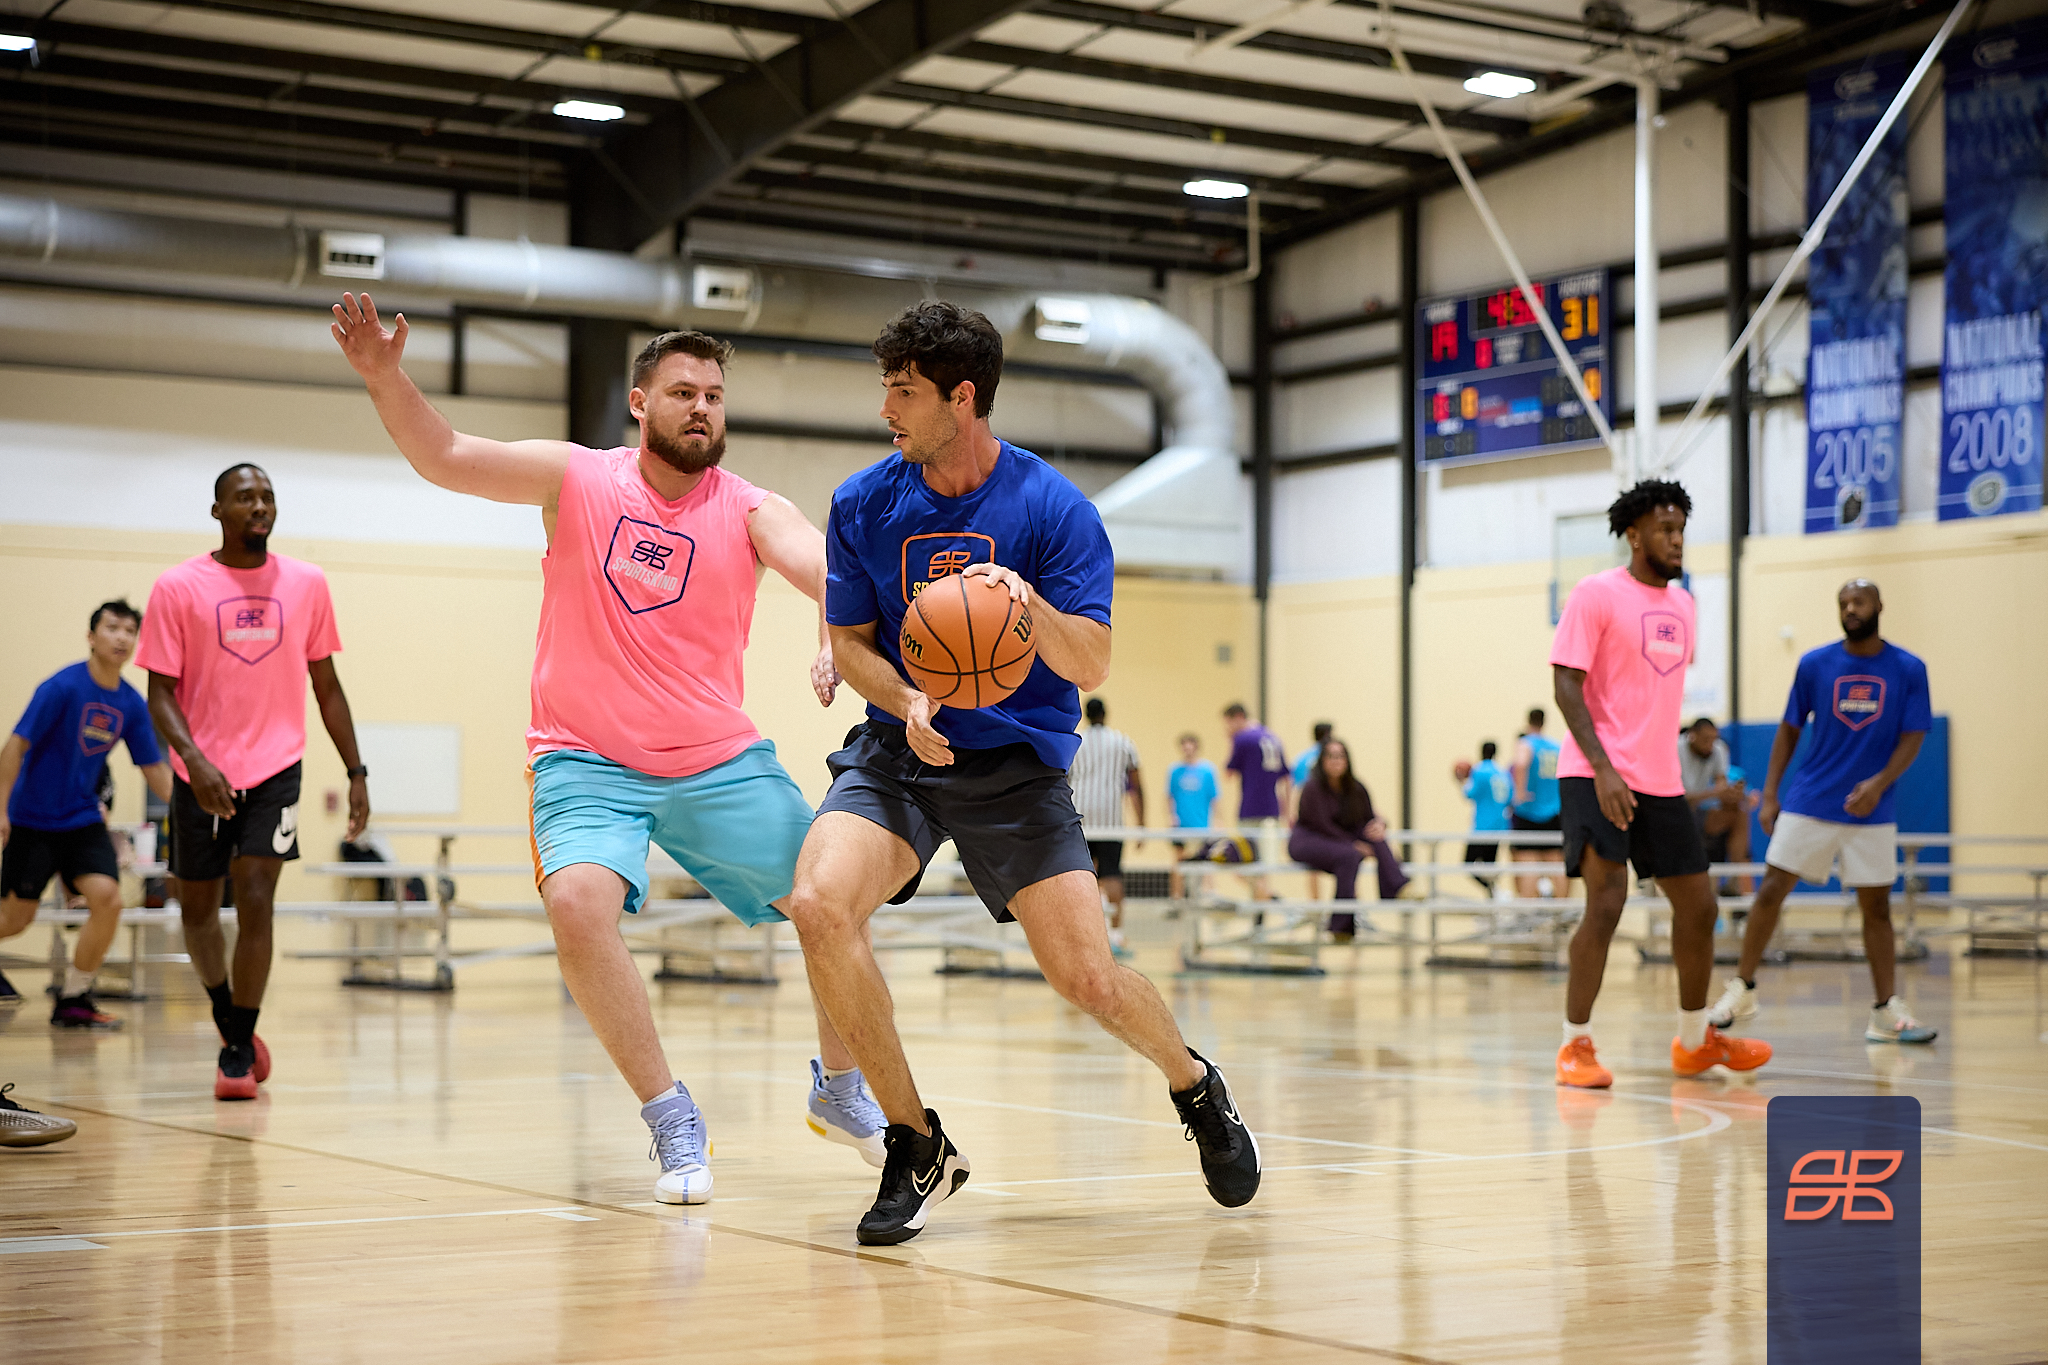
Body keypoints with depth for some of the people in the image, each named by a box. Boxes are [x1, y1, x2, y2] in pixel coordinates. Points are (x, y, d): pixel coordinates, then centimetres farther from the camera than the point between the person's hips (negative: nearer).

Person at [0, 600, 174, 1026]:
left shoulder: (132, 705, 0)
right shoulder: (63, 687, -16)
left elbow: (156, 774, 5)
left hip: (83, 819, 4)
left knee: (107, 897, -17)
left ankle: (73, 999, -1)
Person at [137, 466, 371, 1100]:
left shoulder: (306, 584, 2)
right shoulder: (177, 588, -5)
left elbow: (326, 686, 9)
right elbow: (162, 692, -6)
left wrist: (356, 772, 6)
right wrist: (193, 757, -23)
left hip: (275, 768, 0)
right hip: (202, 774, 0)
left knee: (255, 903, -12)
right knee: (197, 907, 12)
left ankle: (236, 1050, -1)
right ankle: (227, 1013, 36)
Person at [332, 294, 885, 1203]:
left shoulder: (751, 512, -3)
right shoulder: (579, 479, -1)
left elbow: (826, 571, -22)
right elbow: (444, 457, -8)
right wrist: (383, 376, -26)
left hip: (720, 760, 2)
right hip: (588, 761, -1)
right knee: (578, 901, -28)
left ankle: (840, 1091, 26)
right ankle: (671, 1121, -12)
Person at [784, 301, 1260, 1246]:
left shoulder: (1053, 508, -10)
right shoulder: (863, 504, -1)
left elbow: (1093, 666, -12)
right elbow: (850, 642, 7)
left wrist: (1031, 606, -33)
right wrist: (908, 703, -14)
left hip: (1017, 762, -2)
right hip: (899, 751, 2)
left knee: (1089, 980, -10)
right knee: (819, 905, -26)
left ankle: (1193, 1082, 27)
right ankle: (917, 1147, -8)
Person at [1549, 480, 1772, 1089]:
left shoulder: (1682, 603, 14)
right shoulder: (1597, 594, -8)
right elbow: (1567, 686, -13)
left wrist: (1662, 766, 19)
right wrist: (1603, 769, -23)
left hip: (1660, 781, 8)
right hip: (1598, 776, -8)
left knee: (1698, 905, 12)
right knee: (1606, 905, -17)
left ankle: (1695, 1041, 29)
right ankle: (1576, 1046, -3)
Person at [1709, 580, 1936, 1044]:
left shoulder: (1908, 670, -1)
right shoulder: (1814, 664, 1)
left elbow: (1912, 739, -4)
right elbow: (1789, 730, 8)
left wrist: (1879, 783, -20)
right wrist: (1769, 795, 3)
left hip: (1872, 810, 0)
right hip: (1808, 803, 0)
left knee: (1876, 905, 2)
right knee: (1772, 890, -3)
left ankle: (1887, 1011, 9)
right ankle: (1742, 992, 8)